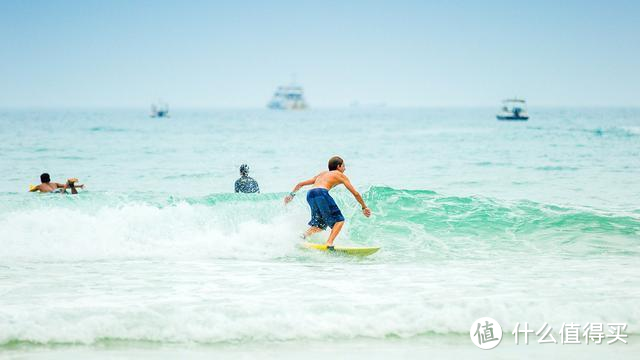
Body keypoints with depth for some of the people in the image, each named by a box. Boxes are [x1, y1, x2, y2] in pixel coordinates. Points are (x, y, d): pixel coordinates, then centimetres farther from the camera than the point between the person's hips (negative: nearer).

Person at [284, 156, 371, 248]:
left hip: (310, 195, 6)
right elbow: (355, 193, 19)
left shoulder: (322, 174, 36)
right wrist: (364, 207, 27)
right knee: (339, 220, 2)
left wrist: (292, 194, 43)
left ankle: (304, 235, -3)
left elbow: (301, 184, 35)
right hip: (322, 193, -6)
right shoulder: (340, 175, 21)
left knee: (320, 224, 20)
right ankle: (329, 243, -17)